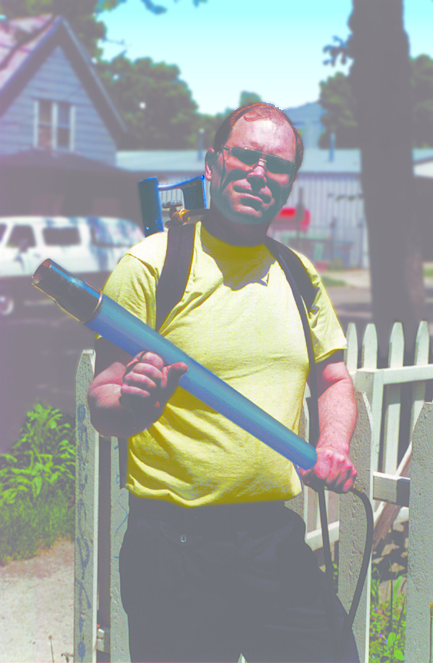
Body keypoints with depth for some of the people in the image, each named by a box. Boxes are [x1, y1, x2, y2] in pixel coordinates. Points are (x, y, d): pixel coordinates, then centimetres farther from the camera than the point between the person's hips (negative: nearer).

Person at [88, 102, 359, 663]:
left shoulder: (300, 274, 11)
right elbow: (101, 403, -6)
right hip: (174, 544, -4)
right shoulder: (149, 266, -6)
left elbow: (334, 381, 19)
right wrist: (133, 407, -30)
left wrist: (332, 444, -2)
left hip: (278, 537, 5)